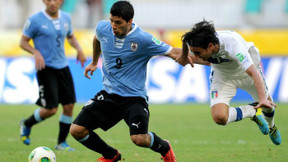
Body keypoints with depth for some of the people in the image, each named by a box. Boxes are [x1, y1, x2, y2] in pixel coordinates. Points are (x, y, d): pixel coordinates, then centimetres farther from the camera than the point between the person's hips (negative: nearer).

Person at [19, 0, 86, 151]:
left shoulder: (65, 18, 8)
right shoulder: (35, 20, -9)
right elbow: (23, 42, -3)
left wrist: (78, 49, 5)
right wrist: (36, 53, -21)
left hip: (62, 66, 6)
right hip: (45, 68, -6)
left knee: (69, 105, 1)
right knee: (51, 109, -9)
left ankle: (62, 143, 16)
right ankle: (26, 124, 20)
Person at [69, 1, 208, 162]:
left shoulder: (143, 39, -17)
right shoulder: (102, 28, -3)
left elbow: (173, 52, -14)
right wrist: (94, 62, 36)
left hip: (134, 97, -5)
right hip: (108, 94, 5)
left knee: (139, 139, -25)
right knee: (76, 130, -7)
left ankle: (164, 148, 14)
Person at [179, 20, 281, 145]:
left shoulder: (232, 44, -45)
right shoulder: (195, 43, -32)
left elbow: (254, 72, -51)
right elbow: (186, 41, -5)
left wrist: (263, 99, -64)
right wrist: (184, 56, 17)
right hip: (222, 77, 2)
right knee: (219, 117, -23)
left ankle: (271, 126, 55)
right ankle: (252, 111, 4)